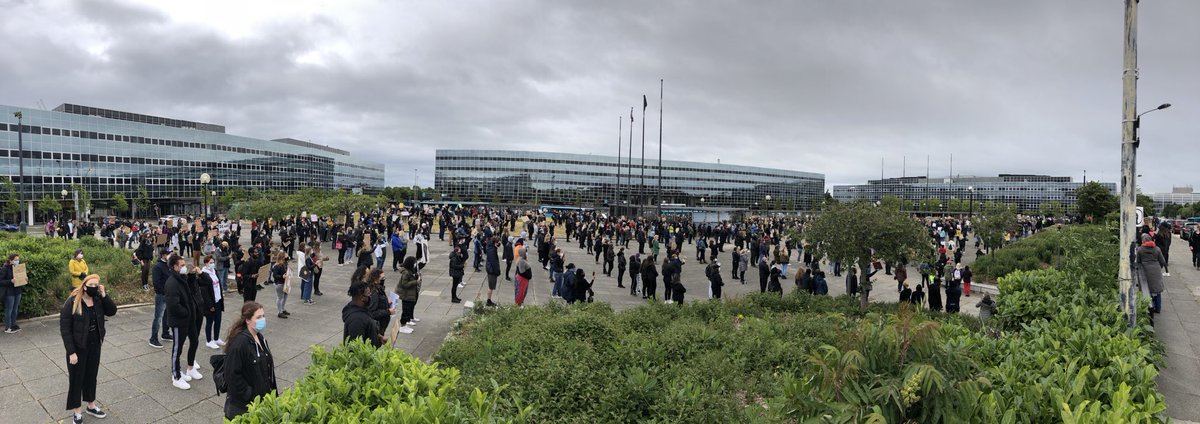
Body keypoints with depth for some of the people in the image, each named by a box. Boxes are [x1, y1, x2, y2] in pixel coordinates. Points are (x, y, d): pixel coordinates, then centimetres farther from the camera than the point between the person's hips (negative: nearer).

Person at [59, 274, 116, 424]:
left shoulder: (98, 300, -1)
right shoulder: (72, 302, -18)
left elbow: (112, 311, -7)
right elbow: (65, 329, -17)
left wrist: (104, 295, -18)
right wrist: (71, 352, -19)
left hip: (94, 346, 5)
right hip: (78, 348, -5)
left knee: (91, 376, 19)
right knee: (76, 378, 9)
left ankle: (91, 406, 35)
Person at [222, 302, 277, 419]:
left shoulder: (260, 338, 3)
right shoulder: (239, 343, -23)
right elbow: (232, 375, -23)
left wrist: (270, 389, 10)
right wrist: (250, 395, -19)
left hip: (261, 396, 8)